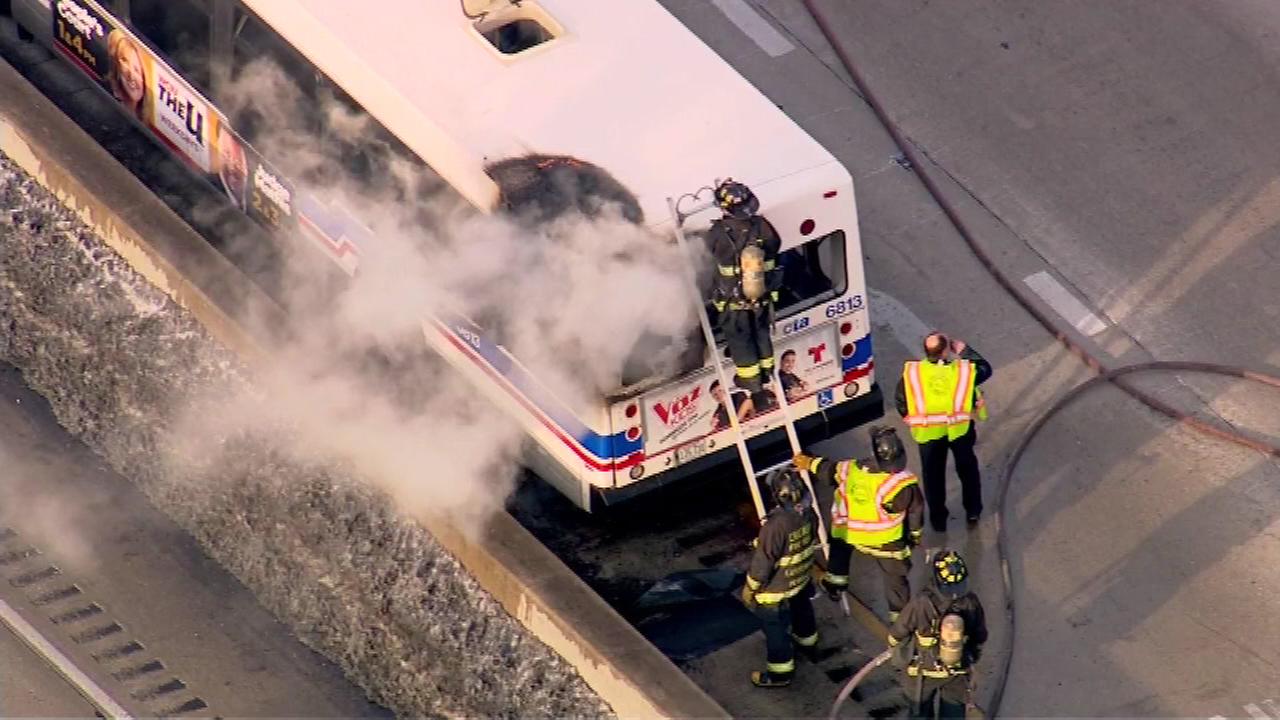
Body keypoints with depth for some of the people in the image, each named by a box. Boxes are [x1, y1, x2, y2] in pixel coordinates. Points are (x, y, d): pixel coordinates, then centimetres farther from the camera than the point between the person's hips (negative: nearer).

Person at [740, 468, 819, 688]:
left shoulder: (776, 525, -40)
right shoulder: (808, 513, -18)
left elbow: (762, 562, -28)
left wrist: (749, 588, -12)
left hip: (776, 590, -7)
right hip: (802, 579, 7)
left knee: (775, 629, 15)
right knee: (802, 612, 34)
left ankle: (780, 673, 33)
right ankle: (808, 642, 60)